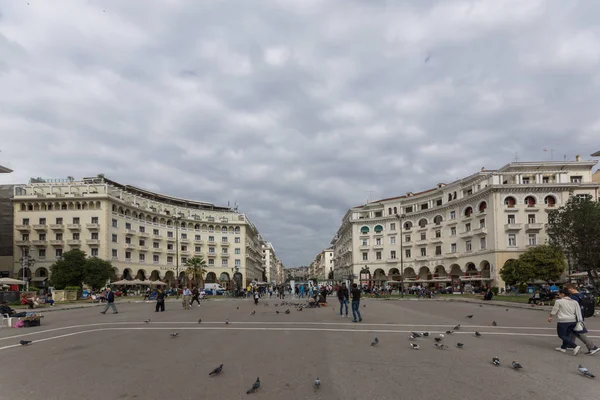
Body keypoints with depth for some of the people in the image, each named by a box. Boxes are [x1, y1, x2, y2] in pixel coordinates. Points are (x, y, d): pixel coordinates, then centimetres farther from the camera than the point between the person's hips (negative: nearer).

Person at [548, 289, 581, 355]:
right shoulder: (575, 302, 8)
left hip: (563, 321, -6)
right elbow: (578, 312, 6)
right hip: (573, 321, 7)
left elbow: (554, 311, -2)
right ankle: (563, 348, 24)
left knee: (562, 335, 1)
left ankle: (575, 346, -13)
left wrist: (550, 317, 13)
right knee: (567, 335, 18)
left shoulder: (558, 301, -7)